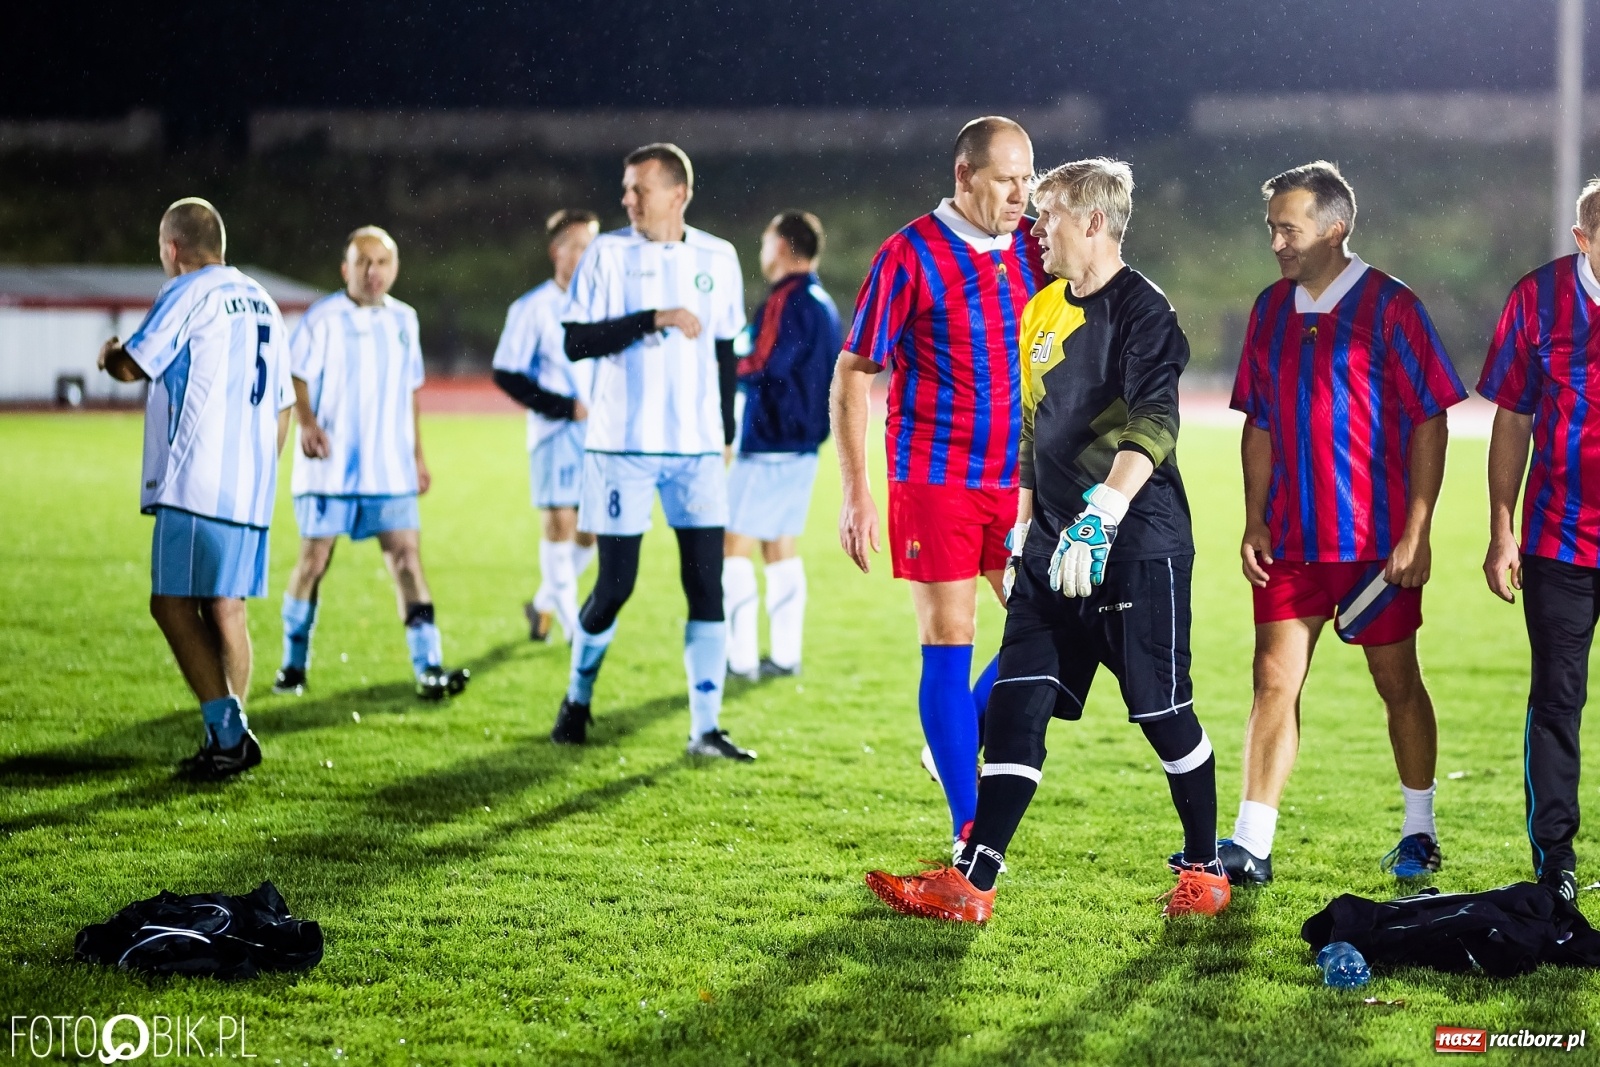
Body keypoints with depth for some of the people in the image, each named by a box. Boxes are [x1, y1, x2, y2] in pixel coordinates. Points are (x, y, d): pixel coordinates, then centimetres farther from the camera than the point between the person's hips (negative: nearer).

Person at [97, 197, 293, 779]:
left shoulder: (189, 293, -6)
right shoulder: (261, 302, 18)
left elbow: (133, 365, -9)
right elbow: (282, 406, 21)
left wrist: (108, 353, 13)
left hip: (197, 483, -8)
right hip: (252, 488, 8)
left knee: (174, 603, -6)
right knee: (226, 607, 11)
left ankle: (227, 732, -13)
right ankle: (231, 737, 11)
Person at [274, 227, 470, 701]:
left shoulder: (404, 320, 12)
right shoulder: (324, 318, -5)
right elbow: (296, 375, -10)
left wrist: (417, 454, 19)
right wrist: (306, 421, -27)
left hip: (390, 467, 4)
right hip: (330, 465, -4)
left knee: (406, 556, -6)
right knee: (314, 558, 3)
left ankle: (429, 670, -10)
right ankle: (293, 665, 18)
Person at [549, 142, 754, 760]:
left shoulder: (718, 258, 7)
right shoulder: (608, 253, -2)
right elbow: (575, 341, -9)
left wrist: (725, 431, 12)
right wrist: (653, 320, -19)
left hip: (697, 448, 2)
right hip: (621, 445, -2)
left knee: (707, 581, -4)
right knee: (615, 584, 0)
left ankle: (706, 728, -1)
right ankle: (577, 697, 24)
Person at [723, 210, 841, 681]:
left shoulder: (787, 300, -15)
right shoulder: (823, 302, 14)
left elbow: (762, 367, -22)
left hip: (769, 446, -9)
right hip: (804, 446, 9)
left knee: (732, 547, -5)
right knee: (781, 547, 12)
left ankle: (741, 657, -7)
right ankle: (785, 655, 12)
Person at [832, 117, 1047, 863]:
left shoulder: (1033, 248, 6)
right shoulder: (911, 255, -9)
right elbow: (851, 373, -6)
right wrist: (856, 494, -10)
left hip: (1018, 479, 5)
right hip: (935, 479, -5)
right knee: (948, 643, -2)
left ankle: (957, 747, 26)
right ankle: (969, 833, 4)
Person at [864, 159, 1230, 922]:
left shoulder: (1143, 311, -10)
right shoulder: (1044, 311, 15)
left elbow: (1152, 429, -22)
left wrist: (1101, 517, -32)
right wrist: (1022, 531, 22)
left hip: (1136, 544, -8)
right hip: (1055, 544, 8)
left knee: (1164, 712, 1)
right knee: (1016, 701, 0)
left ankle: (1205, 870, 19)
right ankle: (971, 884, -2)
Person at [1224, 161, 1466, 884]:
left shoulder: (1389, 306, -8)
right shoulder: (1270, 310, 9)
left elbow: (1430, 422, -7)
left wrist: (1416, 533, -12)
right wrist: (1254, 522, 6)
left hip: (1377, 539, -4)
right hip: (1290, 540, 4)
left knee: (1397, 681, 7)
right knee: (1275, 680, -2)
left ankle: (1419, 833, 23)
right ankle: (1250, 847, -3)